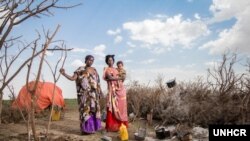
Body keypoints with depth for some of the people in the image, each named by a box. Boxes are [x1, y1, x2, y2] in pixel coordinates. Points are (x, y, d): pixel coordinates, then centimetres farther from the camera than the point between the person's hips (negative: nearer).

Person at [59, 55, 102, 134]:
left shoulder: (94, 70, 14)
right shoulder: (80, 69, 0)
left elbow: (97, 82, 17)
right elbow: (72, 78, -10)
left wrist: (100, 91, 15)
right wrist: (64, 73, -23)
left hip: (93, 93, 5)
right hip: (84, 93, -5)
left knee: (94, 108, 5)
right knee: (85, 108, -7)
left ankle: (92, 127, 14)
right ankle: (85, 128, -2)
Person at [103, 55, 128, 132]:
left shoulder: (116, 70, 22)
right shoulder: (107, 69, 4)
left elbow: (121, 78, 13)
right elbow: (110, 78, -12)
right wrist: (119, 78, -4)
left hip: (120, 89, 6)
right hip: (112, 90, -6)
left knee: (121, 107, 4)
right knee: (113, 107, -9)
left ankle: (120, 125, 10)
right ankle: (112, 126, -6)